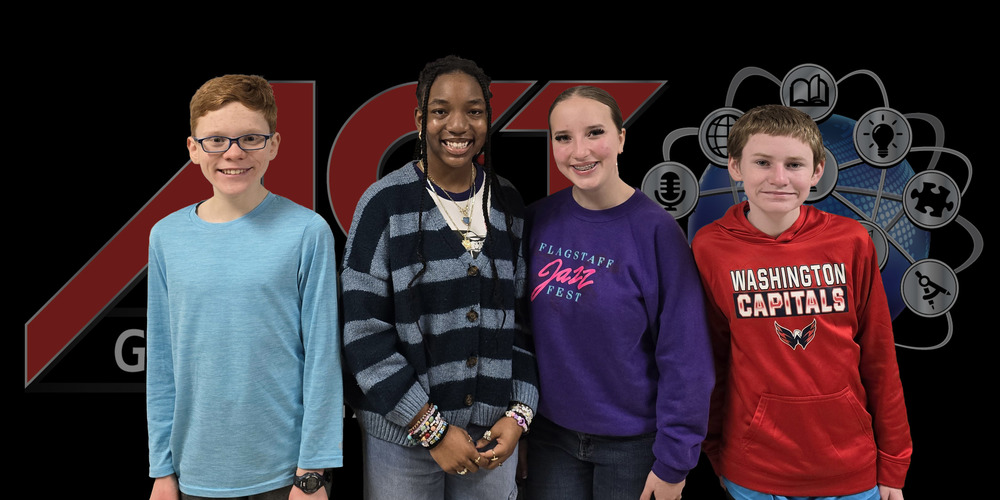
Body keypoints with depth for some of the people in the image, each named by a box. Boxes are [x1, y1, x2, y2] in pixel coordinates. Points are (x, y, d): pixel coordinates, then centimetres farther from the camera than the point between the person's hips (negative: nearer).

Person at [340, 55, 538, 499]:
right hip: (402, 436, -3)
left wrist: (519, 413, -2)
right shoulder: (385, 205, -9)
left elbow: (523, 318, 8)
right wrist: (433, 429, -13)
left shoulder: (509, 205, 3)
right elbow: (365, 332, -11)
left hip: (493, 433, 3)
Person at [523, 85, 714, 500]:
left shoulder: (655, 230, -15)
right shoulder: (539, 220, -4)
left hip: (632, 444, -3)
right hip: (550, 437, 3)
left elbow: (684, 355, -13)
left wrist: (674, 461, -13)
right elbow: (522, 325, 5)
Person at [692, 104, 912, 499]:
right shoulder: (710, 248, -7)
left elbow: (879, 360, 0)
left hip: (852, 467, 1)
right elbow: (709, 362, 1)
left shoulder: (851, 242, -6)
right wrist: (715, 451, 6)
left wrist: (892, 465, 3)